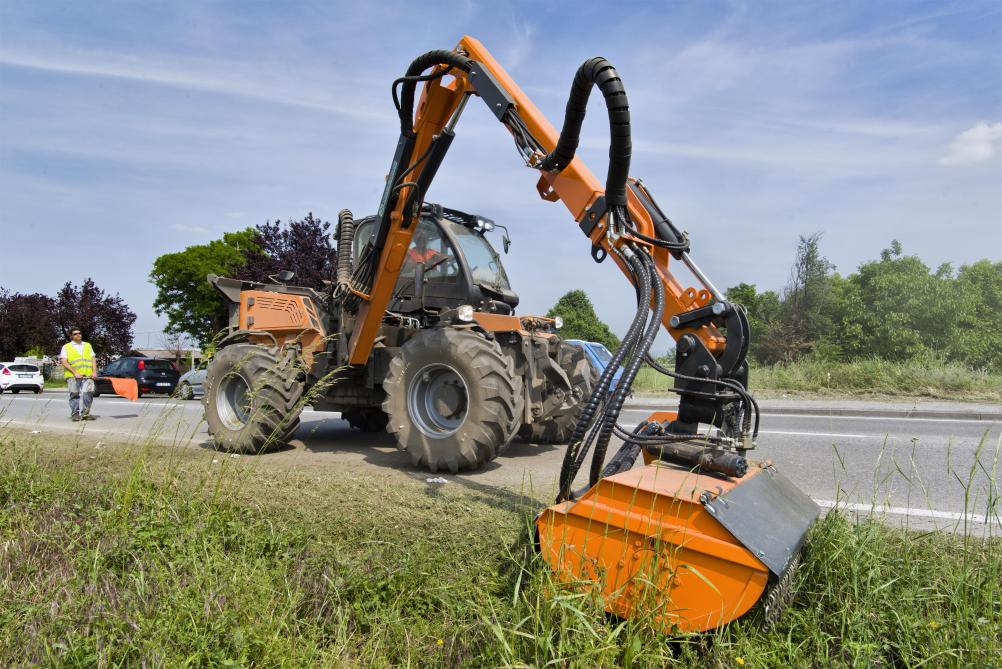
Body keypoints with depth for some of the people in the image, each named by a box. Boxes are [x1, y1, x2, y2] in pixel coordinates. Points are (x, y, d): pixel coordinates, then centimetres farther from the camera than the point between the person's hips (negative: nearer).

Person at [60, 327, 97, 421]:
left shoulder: (88, 345, 22)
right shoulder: (66, 347, 11)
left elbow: (93, 359, 17)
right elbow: (64, 362, 0)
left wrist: (94, 372, 1)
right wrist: (75, 373, -11)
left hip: (87, 375, 2)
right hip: (72, 376, -2)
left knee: (88, 394, -7)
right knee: (75, 395, -3)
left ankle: (85, 413, 1)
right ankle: (75, 414, 3)